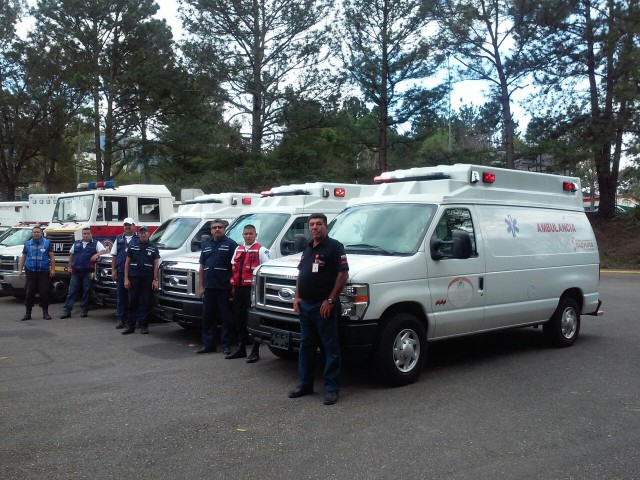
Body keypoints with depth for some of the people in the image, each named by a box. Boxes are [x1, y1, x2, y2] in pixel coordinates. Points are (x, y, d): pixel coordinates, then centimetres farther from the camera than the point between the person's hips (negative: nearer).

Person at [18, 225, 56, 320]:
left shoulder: (47, 243, 5)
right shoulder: (27, 244, 11)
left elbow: (51, 257, 4)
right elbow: (23, 257, 14)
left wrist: (53, 269, -4)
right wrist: (20, 269, 6)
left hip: (43, 272, -1)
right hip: (30, 272, 2)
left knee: (44, 292, -2)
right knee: (30, 292, 1)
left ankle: (45, 312, 7)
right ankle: (28, 313, 8)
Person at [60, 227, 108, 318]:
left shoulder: (96, 244, 5)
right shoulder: (76, 243, 17)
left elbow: (105, 251, -6)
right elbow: (71, 255, 21)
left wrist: (97, 254, -23)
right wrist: (70, 267, 12)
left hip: (87, 272, -3)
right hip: (76, 272, 3)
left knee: (86, 291, 1)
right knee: (71, 291, 2)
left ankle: (84, 310, 10)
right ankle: (66, 311, 3)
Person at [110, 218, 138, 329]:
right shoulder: (119, 239, 15)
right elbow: (114, 256, 14)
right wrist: (113, 271, 5)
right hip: (121, 272, 3)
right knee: (120, 296, 4)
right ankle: (120, 319, 9)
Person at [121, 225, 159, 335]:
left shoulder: (153, 247, 7)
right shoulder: (132, 246, 7)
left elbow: (156, 264, 5)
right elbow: (127, 263, 7)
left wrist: (155, 280, -4)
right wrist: (126, 279, 0)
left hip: (148, 278, 0)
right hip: (134, 278, 0)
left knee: (147, 303, 2)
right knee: (132, 302, 4)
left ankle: (143, 325, 10)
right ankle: (130, 325, 10)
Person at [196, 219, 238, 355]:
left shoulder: (230, 244, -2)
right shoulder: (207, 246, 17)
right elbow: (202, 267, 19)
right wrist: (201, 286, 13)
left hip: (224, 288, -6)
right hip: (209, 288, 6)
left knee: (226, 318, 0)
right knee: (207, 317, 10)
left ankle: (226, 345, 7)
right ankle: (208, 344, 18)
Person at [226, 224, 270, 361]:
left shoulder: (261, 250, -2)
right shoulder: (238, 250, 18)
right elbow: (233, 268, 20)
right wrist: (233, 286, 13)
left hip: (252, 289, -6)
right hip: (239, 289, 7)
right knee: (239, 319, 11)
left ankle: (255, 351, 2)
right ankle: (241, 349, 22)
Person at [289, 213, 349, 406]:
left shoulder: (334, 246, -8)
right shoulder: (307, 249, 17)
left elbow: (343, 274, -14)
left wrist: (330, 300, -18)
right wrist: (297, 297, 11)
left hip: (324, 306, -8)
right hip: (305, 305, 8)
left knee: (330, 348, -1)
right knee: (306, 346, 14)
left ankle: (332, 388, 5)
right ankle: (304, 384, 24)